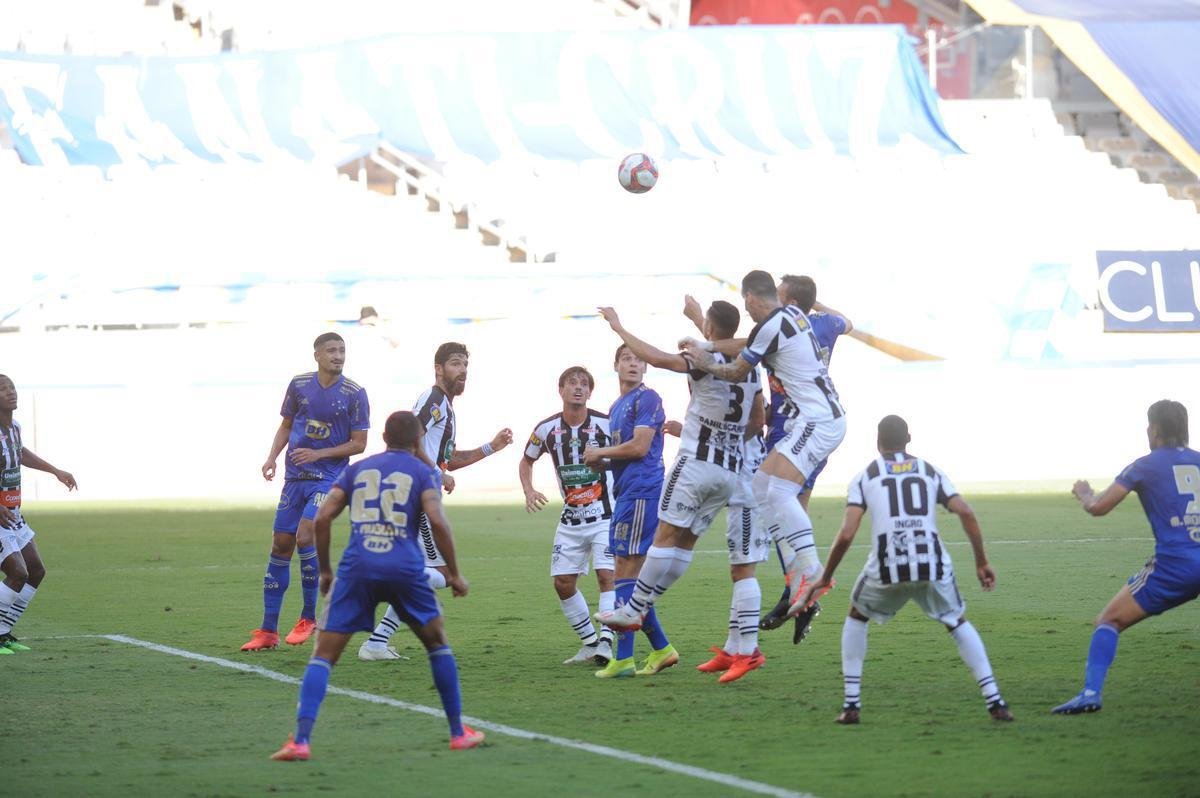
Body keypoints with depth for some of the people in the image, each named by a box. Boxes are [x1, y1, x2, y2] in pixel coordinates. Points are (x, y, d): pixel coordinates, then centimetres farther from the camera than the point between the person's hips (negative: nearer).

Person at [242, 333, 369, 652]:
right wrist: (272, 456, -1)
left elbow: (359, 444, -5)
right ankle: (268, 631, 9)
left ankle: (308, 617, -4)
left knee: (305, 536, -22)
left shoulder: (354, 394, -8)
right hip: (295, 477, 4)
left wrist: (317, 454, -15)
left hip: (329, 478, -4)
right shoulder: (299, 385, 3)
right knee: (280, 545, 2)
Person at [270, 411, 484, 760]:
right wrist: (454, 574, 4)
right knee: (437, 643, 22)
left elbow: (323, 518, 10)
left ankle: (300, 739, -15)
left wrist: (325, 570, 20)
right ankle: (458, 733, 25)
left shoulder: (358, 469, 19)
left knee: (323, 655, 1)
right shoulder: (423, 472, 11)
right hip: (405, 569, -1)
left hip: (357, 568, 1)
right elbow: (437, 521, -4)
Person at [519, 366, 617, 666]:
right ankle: (589, 643, 14)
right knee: (563, 582, 2)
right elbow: (526, 461, 15)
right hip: (571, 518, 4)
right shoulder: (547, 429, -1)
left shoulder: (606, 424, -11)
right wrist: (528, 491, 0)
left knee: (607, 574, -19)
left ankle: (605, 641, -21)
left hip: (606, 514, -4)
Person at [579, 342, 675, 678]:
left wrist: (600, 453, -4)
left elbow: (639, 447, -17)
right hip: (627, 493, 10)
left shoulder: (647, 399, -8)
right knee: (633, 574, 11)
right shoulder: (616, 407, 22)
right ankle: (661, 649, 17)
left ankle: (623, 658, -10)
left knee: (625, 570, -10)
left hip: (641, 492, -10)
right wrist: (601, 462, 9)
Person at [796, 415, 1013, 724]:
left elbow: (846, 535, 3)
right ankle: (994, 701, 11)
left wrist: (825, 578, 14)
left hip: (887, 567, -1)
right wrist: (982, 562, 12)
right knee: (958, 623, 25)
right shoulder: (930, 472, 19)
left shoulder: (865, 477, 14)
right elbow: (966, 513, 5)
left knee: (856, 618, 28)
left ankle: (851, 704, 18)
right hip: (933, 565, 1)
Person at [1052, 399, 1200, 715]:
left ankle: (1091, 693, -11)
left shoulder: (1145, 466, 3)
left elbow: (1098, 507, 3)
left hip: (1174, 564, -4)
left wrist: (1084, 494, 25)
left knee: (1108, 621, 5)